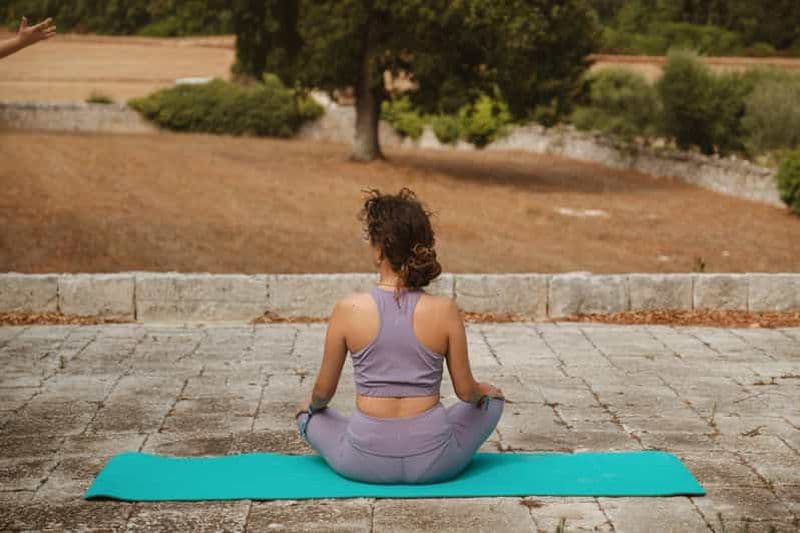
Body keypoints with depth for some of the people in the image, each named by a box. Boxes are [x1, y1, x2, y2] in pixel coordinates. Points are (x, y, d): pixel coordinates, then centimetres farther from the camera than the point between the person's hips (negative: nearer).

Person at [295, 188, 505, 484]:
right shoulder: (445, 312, -12)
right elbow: (466, 391, -1)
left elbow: (323, 390, 0)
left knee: (308, 414, 31)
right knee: (493, 399, 29)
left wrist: (313, 405, 24)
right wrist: (484, 391, 23)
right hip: (433, 463, 0)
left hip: (365, 463, 0)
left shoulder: (348, 310, -12)